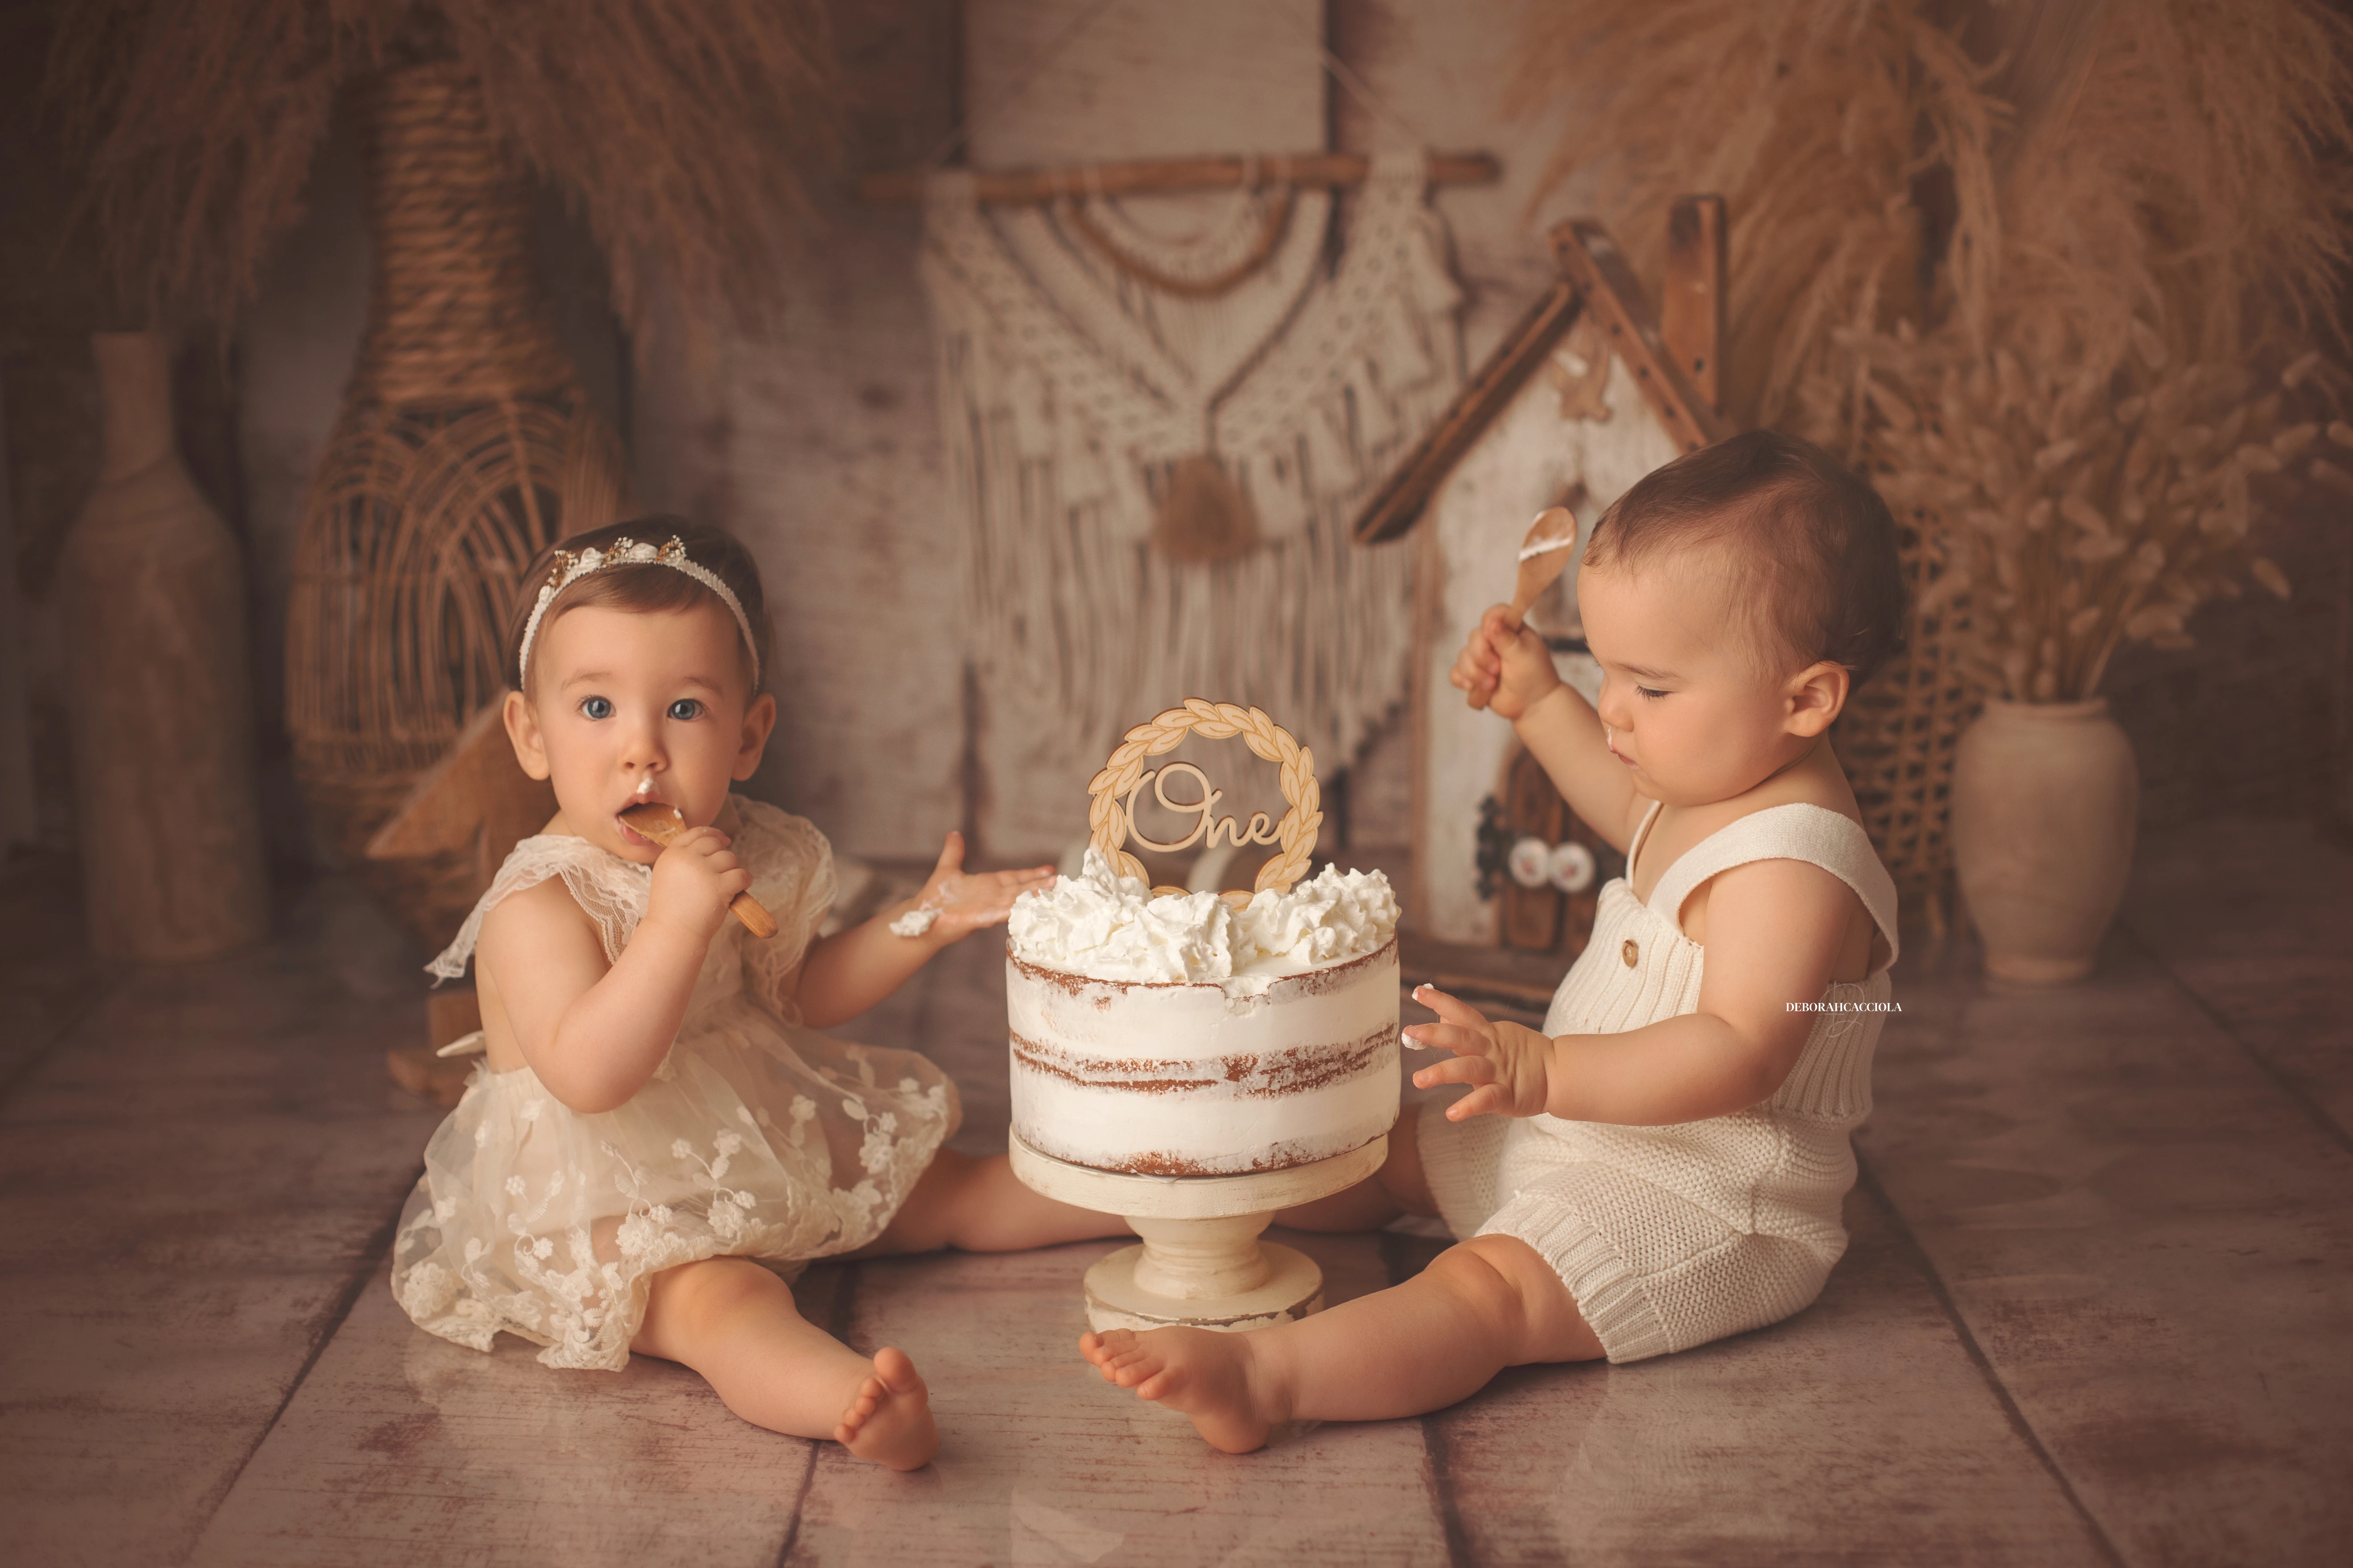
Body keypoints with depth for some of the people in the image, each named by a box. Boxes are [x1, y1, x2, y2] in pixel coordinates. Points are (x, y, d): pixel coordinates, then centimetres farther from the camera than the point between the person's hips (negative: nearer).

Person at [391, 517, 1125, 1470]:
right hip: (611, 1219, -8)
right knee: (724, 1300, -36)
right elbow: (587, 1075, -35)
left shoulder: (744, 856, 0)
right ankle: (856, 1404, -62)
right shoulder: (538, 906, -23)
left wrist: (923, 922, 8)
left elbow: (799, 990, 17)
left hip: (763, 1161, 8)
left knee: (941, 1192, 14)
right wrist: (675, 922, -40)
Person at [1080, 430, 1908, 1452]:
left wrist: (1546, 1072, -45)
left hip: (1709, 1205, -11)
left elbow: (1738, 1055, -37)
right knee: (1387, 1154, 14)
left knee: (1488, 1288, -32)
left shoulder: (1794, 867, -27)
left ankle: (1263, 1375, -49)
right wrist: (1540, 704, 26)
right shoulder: (1716, 778, 7)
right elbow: (1631, 808, 32)